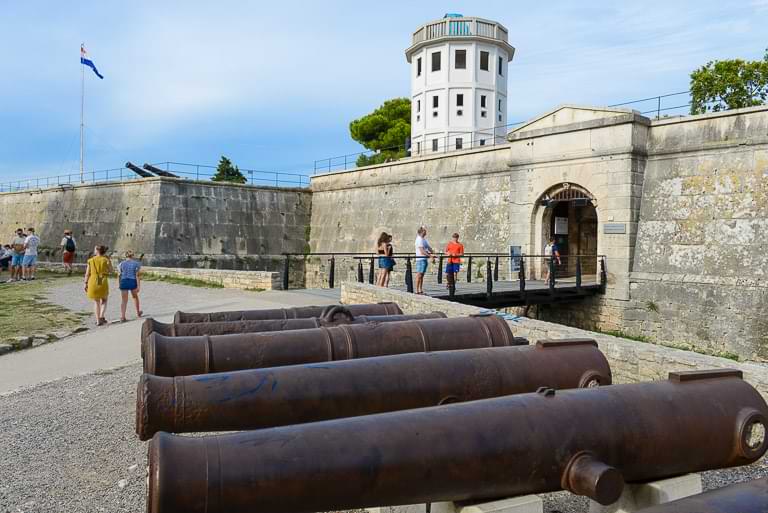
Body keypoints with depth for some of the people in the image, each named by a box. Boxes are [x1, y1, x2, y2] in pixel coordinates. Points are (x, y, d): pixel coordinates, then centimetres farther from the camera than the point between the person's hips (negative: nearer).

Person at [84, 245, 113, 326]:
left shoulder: (91, 260, 0)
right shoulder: (106, 260, -4)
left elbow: (87, 273, 0)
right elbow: (110, 270, 10)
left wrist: (86, 284, 8)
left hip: (93, 282, 1)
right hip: (103, 282, -1)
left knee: (96, 302, 13)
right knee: (104, 301, 16)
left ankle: (98, 320, 9)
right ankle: (101, 316, -4)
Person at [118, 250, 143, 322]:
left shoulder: (121, 264, 5)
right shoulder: (136, 263, -1)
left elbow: (119, 275, 9)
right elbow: (137, 275, -8)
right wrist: (139, 286, -10)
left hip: (123, 282, 1)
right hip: (133, 282, -1)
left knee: (124, 300, 2)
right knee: (135, 297, 23)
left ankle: (122, 317, -11)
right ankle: (138, 313, 37)